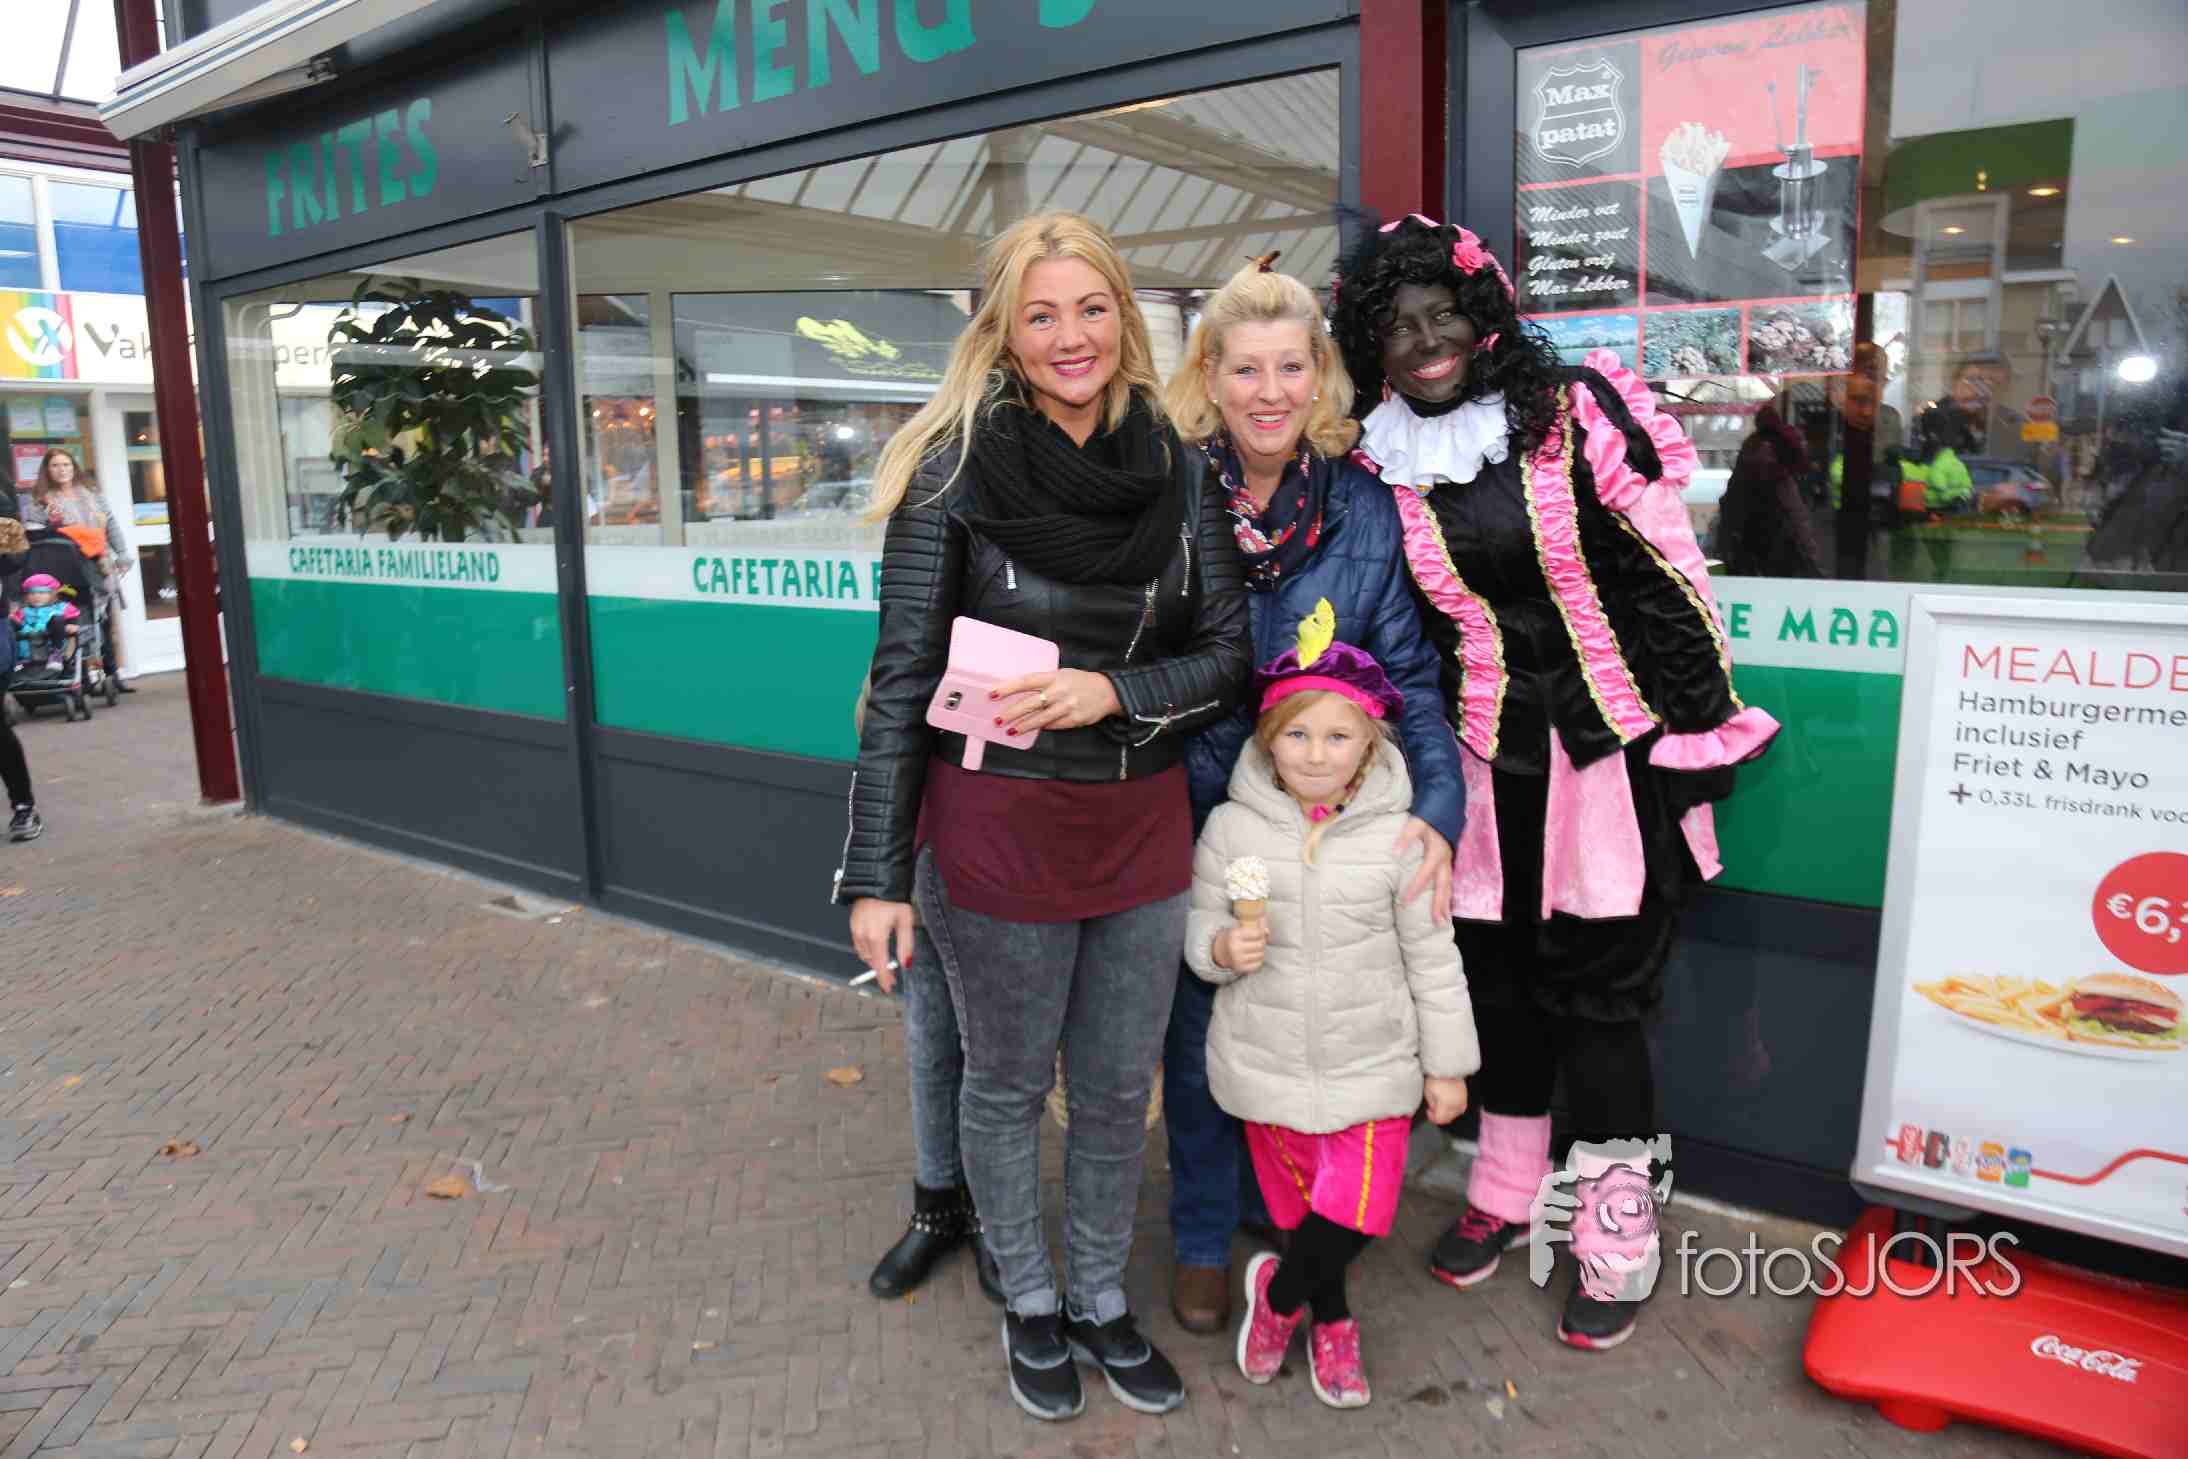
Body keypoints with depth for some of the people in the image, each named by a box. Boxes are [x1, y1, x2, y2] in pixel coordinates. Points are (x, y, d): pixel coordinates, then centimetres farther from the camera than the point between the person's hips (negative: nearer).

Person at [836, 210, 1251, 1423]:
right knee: (1006, 1083, 15)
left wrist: (1110, 692, -15)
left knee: (1119, 1087, 17)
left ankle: (1101, 1298, 41)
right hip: (995, 826, -3)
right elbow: (903, 683, -8)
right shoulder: (955, 469, -9)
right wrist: (876, 876, -9)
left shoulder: (1176, 469, 1)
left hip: (1143, 828, 4)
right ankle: (1028, 1304, 40)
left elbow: (1227, 652, 3)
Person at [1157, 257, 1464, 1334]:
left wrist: (1437, 808, -17)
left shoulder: (1364, 508, -5)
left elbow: (1409, 673, -4)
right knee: (1200, 1031, 11)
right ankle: (1203, 1236, 33)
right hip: (1192, 813, -1)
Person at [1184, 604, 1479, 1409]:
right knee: (1299, 1206, 17)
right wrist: (1222, 949, -23)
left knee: (1357, 1212, -5)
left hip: (1371, 1065, -1)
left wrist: (1447, 1063, 1)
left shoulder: (1397, 838, -12)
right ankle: (1329, 1318, 46)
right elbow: (1198, 932, 1)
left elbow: (1433, 960, -4)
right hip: (1267, 1063, 1)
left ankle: (1279, 1292, 26)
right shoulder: (1231, 828, -9)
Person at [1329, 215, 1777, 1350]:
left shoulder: (1575, 413, -7)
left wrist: (1702, 732, -8)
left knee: (1597, 995, 4)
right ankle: (1504, 1194, 36)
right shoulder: (1381, 469, 3)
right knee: (1497, 977, 14)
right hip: (1487, 766, 3)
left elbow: (1669, 574, -6)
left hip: (1611, 753, -3)